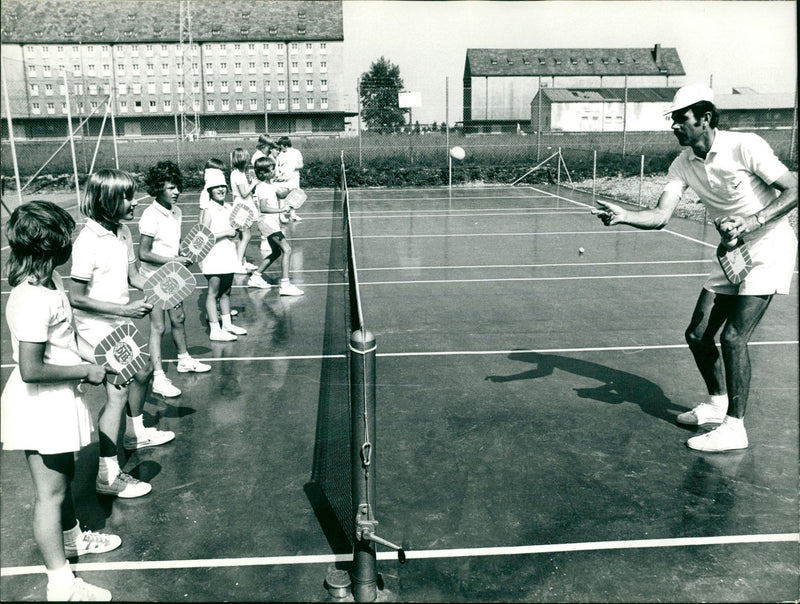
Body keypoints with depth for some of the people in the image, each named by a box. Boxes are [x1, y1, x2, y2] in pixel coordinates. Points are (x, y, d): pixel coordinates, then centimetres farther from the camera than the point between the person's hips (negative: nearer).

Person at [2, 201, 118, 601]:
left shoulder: (49, 280, 2)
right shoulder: (33, 298, -28)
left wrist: (81, 363, 9)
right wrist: (85, 371, -20)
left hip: (57, 401, 10)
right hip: (39, 407, -10)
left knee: (64, 476, 27)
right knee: (50, 492, 3)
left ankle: (71, 538, 50)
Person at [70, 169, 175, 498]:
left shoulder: (123, 231, 2)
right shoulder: (88, 241, -23)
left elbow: (134, 275, 11)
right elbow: (77, 298, -21)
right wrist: (124, 310, -25)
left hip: (121, 321, 9)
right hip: (96, 326, -9)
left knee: (144, 371, 23)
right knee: (118, 392, -13)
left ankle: (135, 433, 48)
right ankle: (108, 475, -6)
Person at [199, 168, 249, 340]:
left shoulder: (228, 208, 12)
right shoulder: (207, 210, -11)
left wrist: (235, 231, 4)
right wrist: (226, 233, -17)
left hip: (228, 256, 8)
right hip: (214, 258, -8)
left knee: (226, 292, 16)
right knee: (213, 292, -2)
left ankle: (227, 324, 27)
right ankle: (215, 330, 0)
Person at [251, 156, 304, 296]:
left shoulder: (270, 184, 14)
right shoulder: (262, 188, -15)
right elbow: (263, 208, -25)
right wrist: (281, 210, -33)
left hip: (273, 221, 10)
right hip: (267, 220, -10)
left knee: (276, 252, 19)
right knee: (287, 249, -19)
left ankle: (256, 276, 30)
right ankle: (285, 285, -24)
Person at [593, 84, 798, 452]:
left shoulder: (745, 146, -20)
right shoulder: (683, 165, -2)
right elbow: (660, 216, -11)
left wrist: (751, 222, -30)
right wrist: (624, 216, -30)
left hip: (769, 248, -7)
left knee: (733, 336, -16)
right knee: (698, 334, 6)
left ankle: (734, 428, -4)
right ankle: (717, 404, 31)